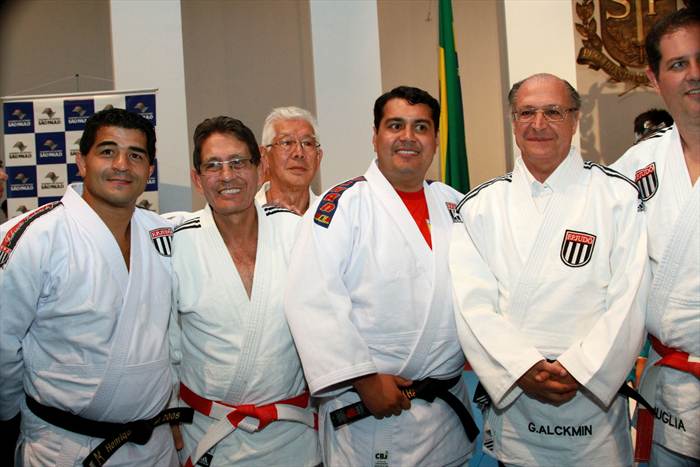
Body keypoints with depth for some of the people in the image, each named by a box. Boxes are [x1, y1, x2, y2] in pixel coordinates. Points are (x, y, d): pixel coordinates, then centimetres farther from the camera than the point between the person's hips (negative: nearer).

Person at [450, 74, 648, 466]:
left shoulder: (619, 195, -1)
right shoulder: (479, 206, 3)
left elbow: (630, 299, -7)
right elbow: (472, 302, -5)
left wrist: (577, 370, -15)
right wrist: (523, 369, -16)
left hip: (594, 399, -1)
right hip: (510, 399, 1)